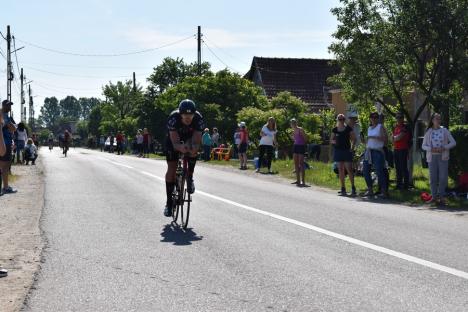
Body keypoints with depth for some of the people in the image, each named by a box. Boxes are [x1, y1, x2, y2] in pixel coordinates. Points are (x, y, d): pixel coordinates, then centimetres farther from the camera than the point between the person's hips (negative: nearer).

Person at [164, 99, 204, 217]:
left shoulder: (199, 119, -33)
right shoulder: (173, 118, -37)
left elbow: (196, 140, -36)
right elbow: (175, 142, -40)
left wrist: (194, 147, -58)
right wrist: (180, 147, -62)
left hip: (189, 138, 2)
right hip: (174, 138, -1)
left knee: (193, 150, -32)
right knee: (171, 168, -10)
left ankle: (190, 178, -8)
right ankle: (169, 202, -2)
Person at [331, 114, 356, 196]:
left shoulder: (348, 128, 1)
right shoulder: (335, 129, 8)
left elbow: (354, 139, 3)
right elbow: (331, 140, 13)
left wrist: (352, 146, -11)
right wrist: (333, 141, -10)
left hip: (347, 150, -3)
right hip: (338, 150, 3)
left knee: (349, 169, -8)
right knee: (341, 170, 4)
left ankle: (353, 188, -3)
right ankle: (343, 188, 9)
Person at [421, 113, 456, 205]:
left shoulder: (444, 131, 5)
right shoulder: (428, 132, 6)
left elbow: (453, 142, 3)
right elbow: (423, 146, 6)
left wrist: (444, 148, -12)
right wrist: (431, 149, -13)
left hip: (443, 157, 0)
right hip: (432, 157, 0)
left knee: (443, 177, -4)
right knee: (433, 177, 1)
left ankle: (441, 197, 4)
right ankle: (434, 196, 8)